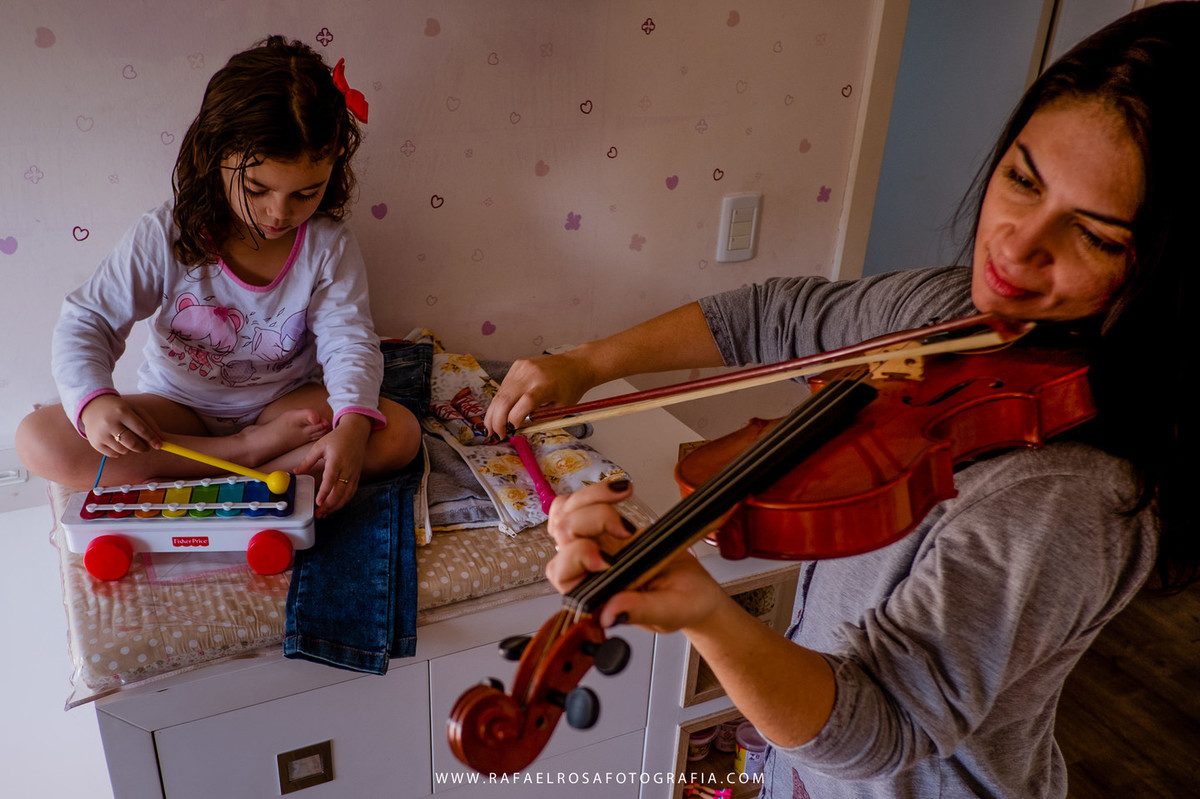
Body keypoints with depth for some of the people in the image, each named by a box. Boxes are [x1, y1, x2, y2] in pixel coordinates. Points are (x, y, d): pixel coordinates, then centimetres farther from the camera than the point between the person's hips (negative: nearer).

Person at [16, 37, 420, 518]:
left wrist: (353, 427, -41)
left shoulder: (329, 247, -14)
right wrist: (94, 401, -37)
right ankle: (249, 450, -23)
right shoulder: (164, 238, -17)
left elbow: (350, 343, -19)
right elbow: (85, 324, -14)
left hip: (284, 403, 0)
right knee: (38, 440, -23)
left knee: (399, 434, -26)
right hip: (178, 408, 1)